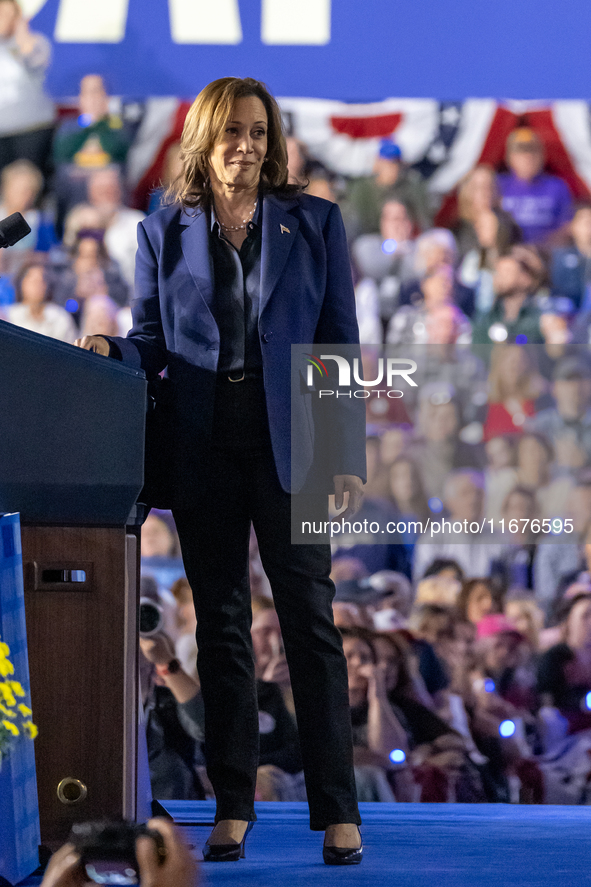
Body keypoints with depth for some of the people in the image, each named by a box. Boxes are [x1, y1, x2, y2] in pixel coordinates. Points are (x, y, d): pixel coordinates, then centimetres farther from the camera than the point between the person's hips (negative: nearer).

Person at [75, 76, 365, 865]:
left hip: (289, 438, -2)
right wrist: (109, 352, -12)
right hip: (203, 443, 2)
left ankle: (337, 811, -4)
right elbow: (151, 342, 11)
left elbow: (340, 343, 4)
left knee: (310, 617, -5)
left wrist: (348, 456, -3)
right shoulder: (165, 233, 10)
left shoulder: (313, 223, 6)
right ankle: (232, 806, 11)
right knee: (221, 623, 6)